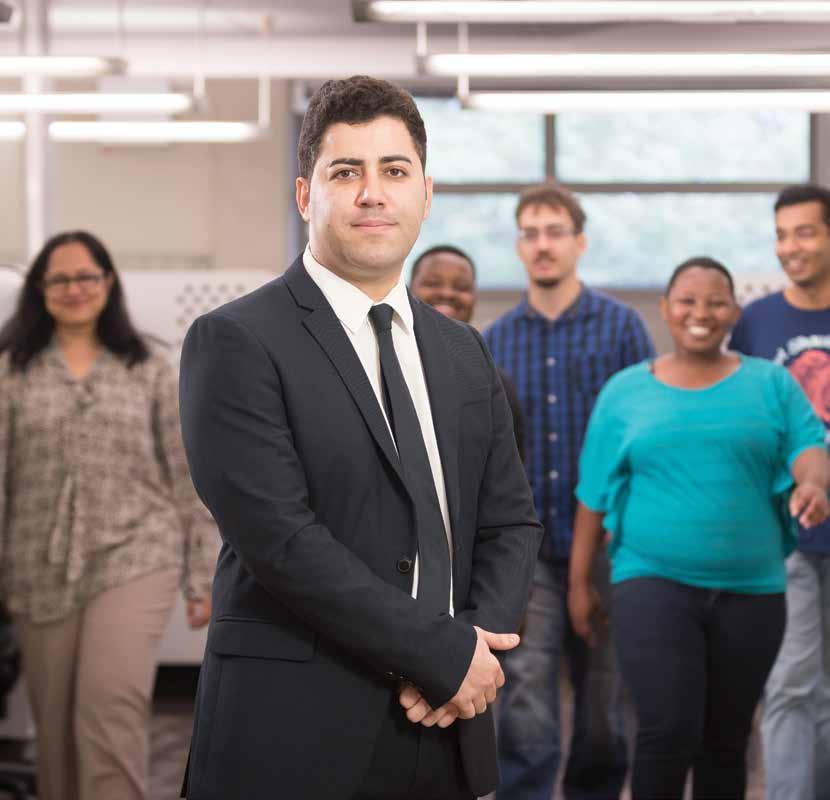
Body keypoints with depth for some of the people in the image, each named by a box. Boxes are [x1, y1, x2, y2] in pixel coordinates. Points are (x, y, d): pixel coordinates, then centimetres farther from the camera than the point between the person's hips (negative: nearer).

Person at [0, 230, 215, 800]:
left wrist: (203, 575, 3)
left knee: (112, 703, -17)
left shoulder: (149, 368, 6)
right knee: (56, 723, 6)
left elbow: (186, 475, 6)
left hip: (135, 557, -1)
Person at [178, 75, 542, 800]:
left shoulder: (464, 353, 13)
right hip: (296, 737, -5)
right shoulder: (235, 342, -7)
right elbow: (279, 536, -16)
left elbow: (510, 519, 12)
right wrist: (445, 655, -15)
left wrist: (482, 641, -8)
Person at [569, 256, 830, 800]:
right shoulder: (626, 391, 7)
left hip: (751, 590, 2)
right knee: (668, 729, -16)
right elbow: (595, 492, 9)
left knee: (726, 742, 9)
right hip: (654, 582, -1)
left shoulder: (772, 384, 7)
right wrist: (580, 581, 7)